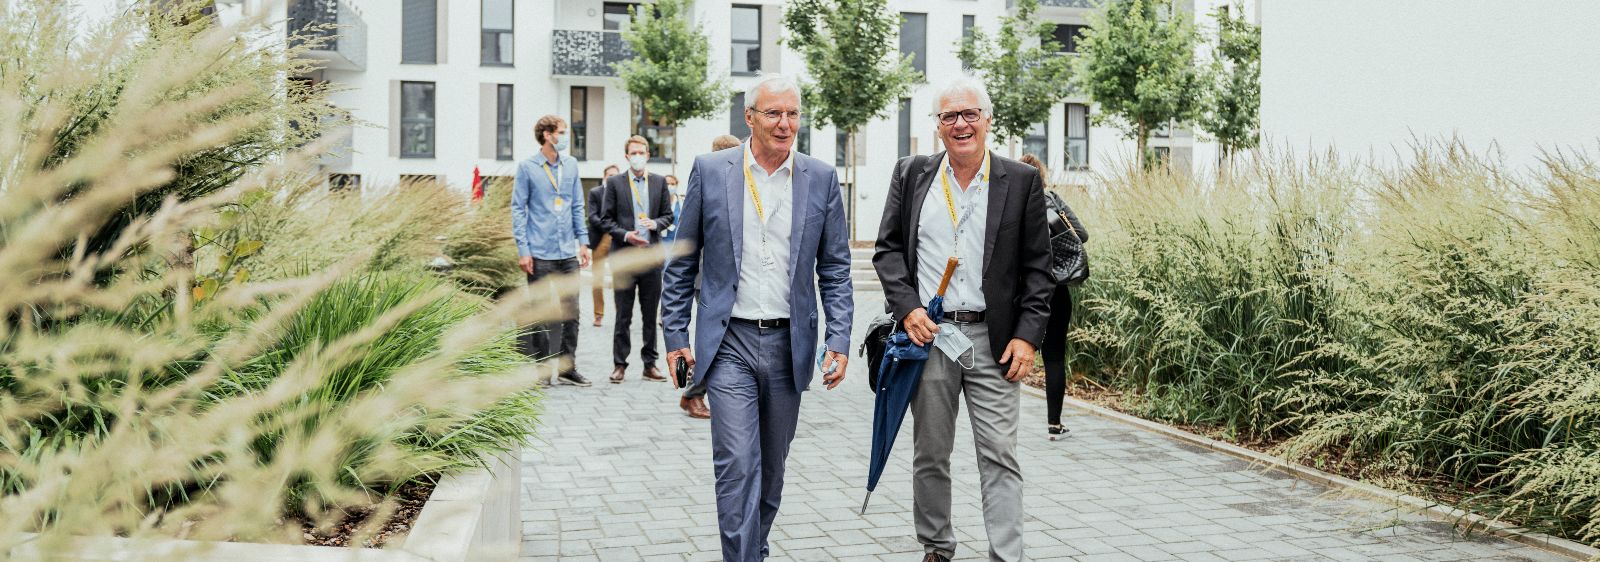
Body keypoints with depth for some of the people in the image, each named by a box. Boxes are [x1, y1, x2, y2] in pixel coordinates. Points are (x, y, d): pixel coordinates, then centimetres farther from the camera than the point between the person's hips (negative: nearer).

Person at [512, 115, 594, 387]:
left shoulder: (571, 164, 9)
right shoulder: (527, 167, -3)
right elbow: (518, 209, -3)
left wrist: (583, 241, 6)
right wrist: (522, 250, -9)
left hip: (568, 253, 4)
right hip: (540, 253, -4)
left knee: (571, 312, 6)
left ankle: (567, 367, 16)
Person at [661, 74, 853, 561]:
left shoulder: (822, 178, 3)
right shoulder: (710, 171, 0)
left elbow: (835, 269, 5)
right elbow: (683, 261, 5)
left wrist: (838, 340, -3)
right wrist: (675, 335, 1)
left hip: (790, 345, 2)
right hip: (730, 342, -2)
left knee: (771, 468, 13)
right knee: (738, 466, -10)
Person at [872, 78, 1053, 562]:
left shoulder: (1022, 181, 3)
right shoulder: (911, 175, 7)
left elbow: (1038, 266, 2)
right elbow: (888, 249, 9)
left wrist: (1028, 335, -6)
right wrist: (906, 307, -6)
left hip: (993, 341, -1)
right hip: (928, 334, 2)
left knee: (1000, 458, -1)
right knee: (930, 455, 11)